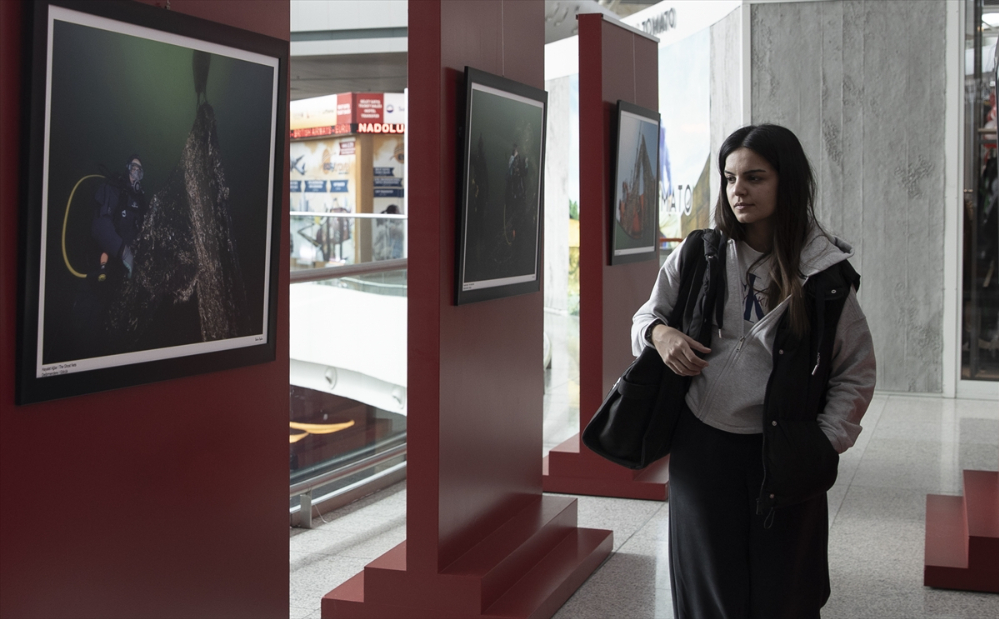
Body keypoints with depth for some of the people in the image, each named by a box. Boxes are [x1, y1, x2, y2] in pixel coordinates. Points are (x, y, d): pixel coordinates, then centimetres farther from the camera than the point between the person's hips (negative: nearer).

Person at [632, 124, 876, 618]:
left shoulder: (825, 272, -4)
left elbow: (856, 374, 2)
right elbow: (647, 316, 14)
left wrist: (824, 445, -7)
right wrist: (658, 333, -9)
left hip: (783, 457, -1)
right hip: (701, 445, 2)